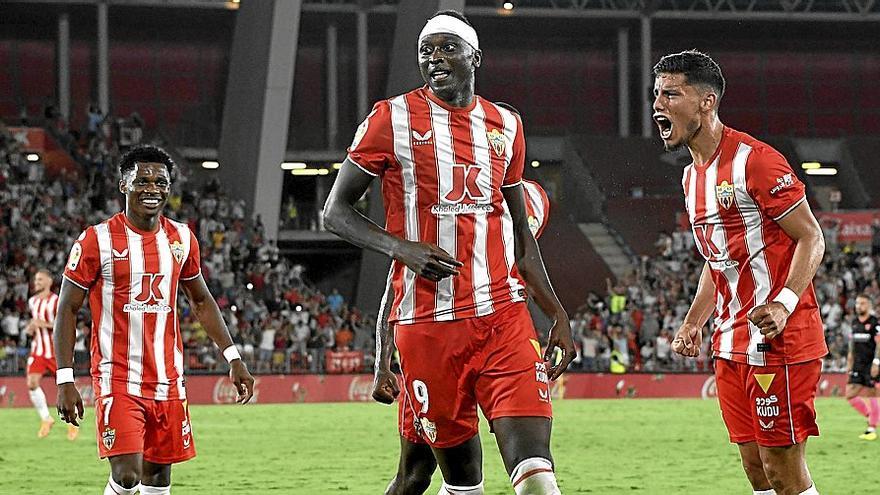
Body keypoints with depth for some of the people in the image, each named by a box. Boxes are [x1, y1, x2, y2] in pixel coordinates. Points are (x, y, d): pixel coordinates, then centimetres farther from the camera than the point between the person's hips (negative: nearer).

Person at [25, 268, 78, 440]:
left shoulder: (56, 301, -10)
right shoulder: (32, 302, 11)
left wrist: (45, 324, -24)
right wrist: (31, 328, 6)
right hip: (38, 349, 5)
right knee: (32, 383, -14)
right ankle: (46, 419, 1)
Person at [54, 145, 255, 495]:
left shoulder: (182, 239, 7)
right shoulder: (97, 240, -8)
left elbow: (201, 301, 20)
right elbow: (67, 310, -4)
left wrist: (233, 358, 13)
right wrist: (65, 381, -11)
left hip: (167, 382, 5)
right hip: (118, 382, -5)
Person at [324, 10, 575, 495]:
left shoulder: (504, 125, 12)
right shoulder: (393, 118, 0)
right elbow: (335, 212, 2)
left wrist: (557, 314, 17)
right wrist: (402, 248, -15)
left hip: (503, 315, 2)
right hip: (426, 324, -2)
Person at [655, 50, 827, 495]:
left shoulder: (754, 160, -15)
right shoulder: (692, 176, 15)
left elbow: (811, 238, -14)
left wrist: (784, 304, -27)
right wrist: (693, 324, 15)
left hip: (778, 339, -9)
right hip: (732, 342, 9)